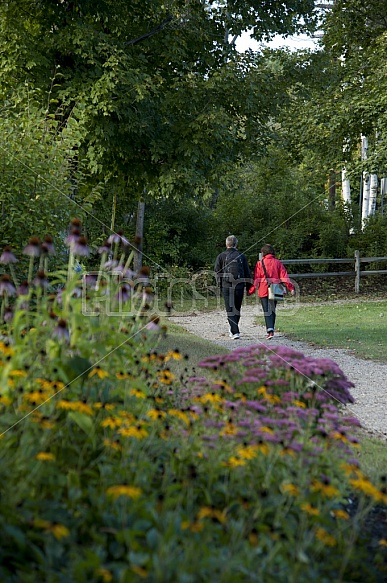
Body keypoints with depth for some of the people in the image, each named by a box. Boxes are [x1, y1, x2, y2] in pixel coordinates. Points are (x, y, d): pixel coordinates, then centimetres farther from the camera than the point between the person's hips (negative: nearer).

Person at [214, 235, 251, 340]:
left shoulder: (221, 256, 1)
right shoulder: (242, 256, 6)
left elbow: (217, 272, -1)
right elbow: (247, 273, 8)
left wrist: (219, 285, 7)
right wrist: (249, 287, 14)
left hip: (226, 286, -2)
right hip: (239, 286, 2)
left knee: (230, 310, -2)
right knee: (237, 309, 16)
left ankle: (235, 332, -12)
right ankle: (234, 330, 28)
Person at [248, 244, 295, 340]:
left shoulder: (260, 263, -3)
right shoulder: (278, 262, 4)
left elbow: (256, 278, -4)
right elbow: (284, 276, -2)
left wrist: (251, 291, 1)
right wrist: (291, 288, -3)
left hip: (263, 289, -3)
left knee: (266, 311, -3)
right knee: (272, 310, 17)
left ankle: (270, 330, -18)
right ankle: (271, 329, 23)